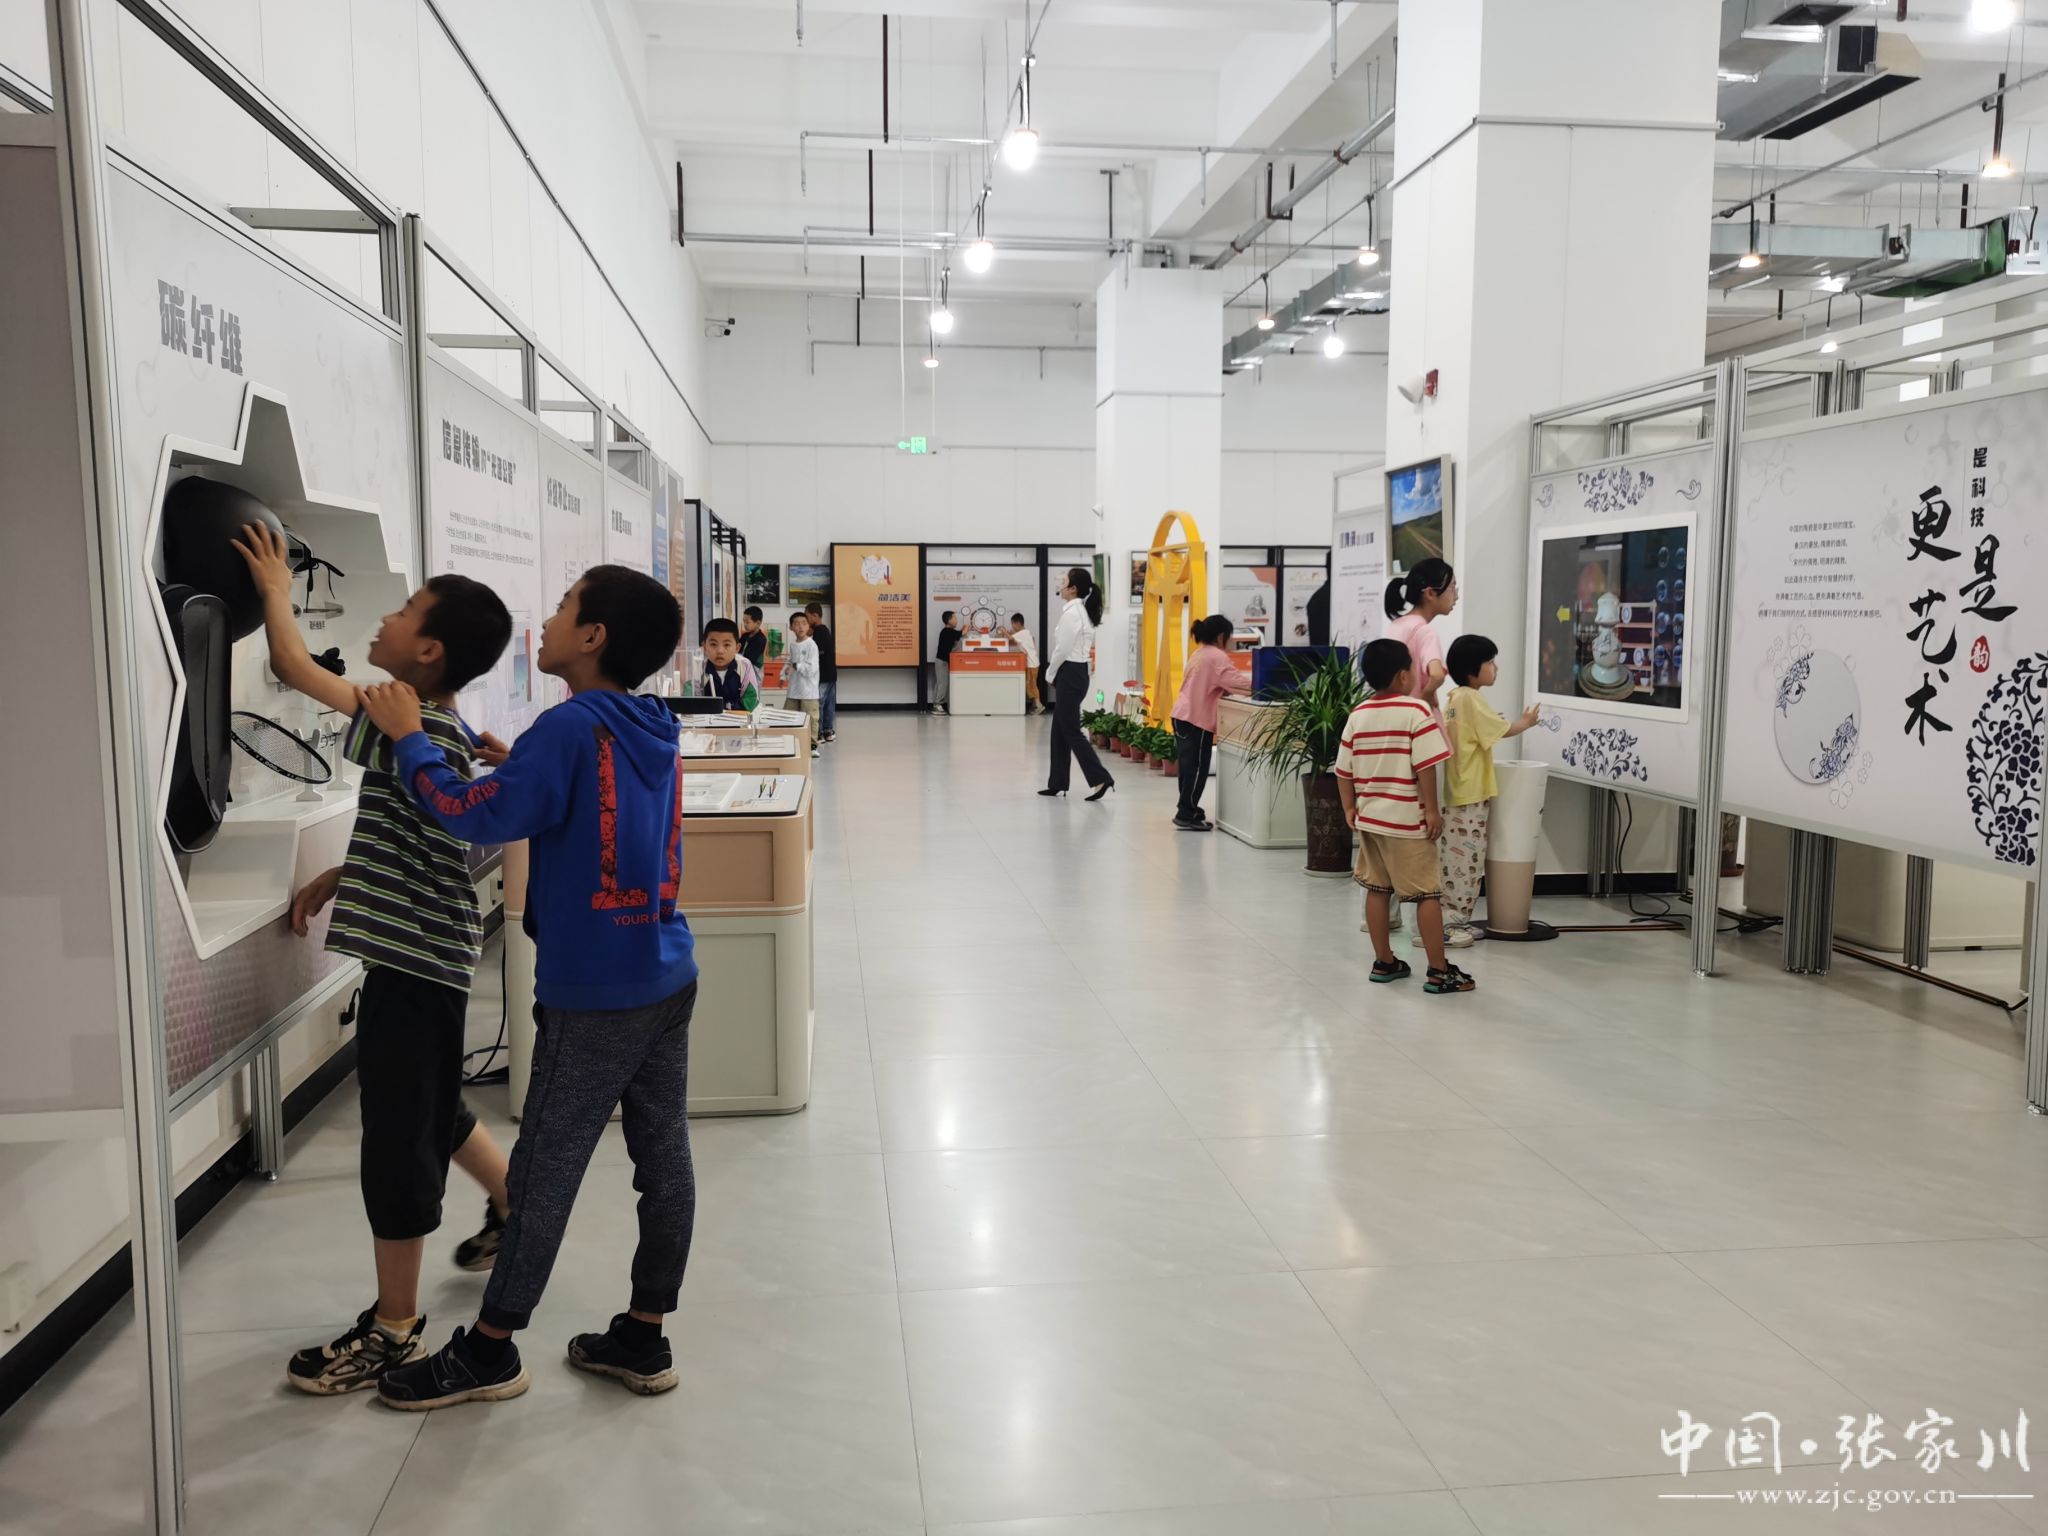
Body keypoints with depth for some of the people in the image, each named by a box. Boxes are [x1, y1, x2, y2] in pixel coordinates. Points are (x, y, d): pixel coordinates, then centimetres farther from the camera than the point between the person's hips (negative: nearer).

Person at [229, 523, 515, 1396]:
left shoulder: (404, 726, -20)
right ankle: (512, 1205, 47)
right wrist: (337, 878, 12)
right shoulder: (436, 729, 9)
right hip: (424, 952, 10)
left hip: (412, 960, -10)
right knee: (431, 1109, 27)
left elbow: (294, 667, -17)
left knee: (396, 1137, 1)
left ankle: (394, 1327, 14)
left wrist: (274, 589, -1)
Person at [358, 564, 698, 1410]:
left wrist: (408, 738, -7)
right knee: (663, 1156, 12)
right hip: (666, 979, 8)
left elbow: (478, 817, -18)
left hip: (594, 996, -8)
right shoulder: (651, 731, 9)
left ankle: (489, 1349, 21)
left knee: (545, 1170, 5)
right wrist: (514, 768, 13)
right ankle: (643, 1337, 24)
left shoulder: (571, 727, -16)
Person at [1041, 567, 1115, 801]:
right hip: (1076, 672, 10)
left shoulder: (1071, 612, -17)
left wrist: (1050, 674, -5)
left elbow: (1063, 650, -19)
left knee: (1071, 731, -5)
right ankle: (1057, 783, 17)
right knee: (1060, 730, 13)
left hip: (1070, 674, -10)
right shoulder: (1082, 611, 13)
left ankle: (1100, 779, -6)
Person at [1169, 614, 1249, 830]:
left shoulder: (1200, 653, 20)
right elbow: (1235, 680, -20)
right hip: (1197, 719, -10)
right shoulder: (1217, 656, -11)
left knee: (1189, 765, 13)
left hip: (1183, 715, 10)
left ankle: (1187, 811, 18)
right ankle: (1187, 815, -5)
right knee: (1197, 767, -6)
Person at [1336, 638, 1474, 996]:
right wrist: (1432, 809, -12)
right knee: (1428, 893, 0)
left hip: (1370, 817, 6)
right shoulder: (1416, 710, -12)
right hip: (1407, 820, -6)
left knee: (1377, 889, 13)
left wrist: (1350, 807, 17)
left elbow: (1344, 769, 7)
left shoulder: (1358, 715, 5)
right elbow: (1424, 766, -18)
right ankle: (1439, 971, 2)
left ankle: (1384, 962, 19)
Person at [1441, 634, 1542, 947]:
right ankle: (1448, 923, -3)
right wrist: (1527, 722, 7)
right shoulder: (1471, 698, -15)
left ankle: (1455, 920, 17)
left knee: (1460, 858, 13)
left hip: (1458, 790, 10)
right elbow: (1502, 730, -11)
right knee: (1463, 858, -6)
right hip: (1471, 792, -10)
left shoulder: (1454, 698, 13)